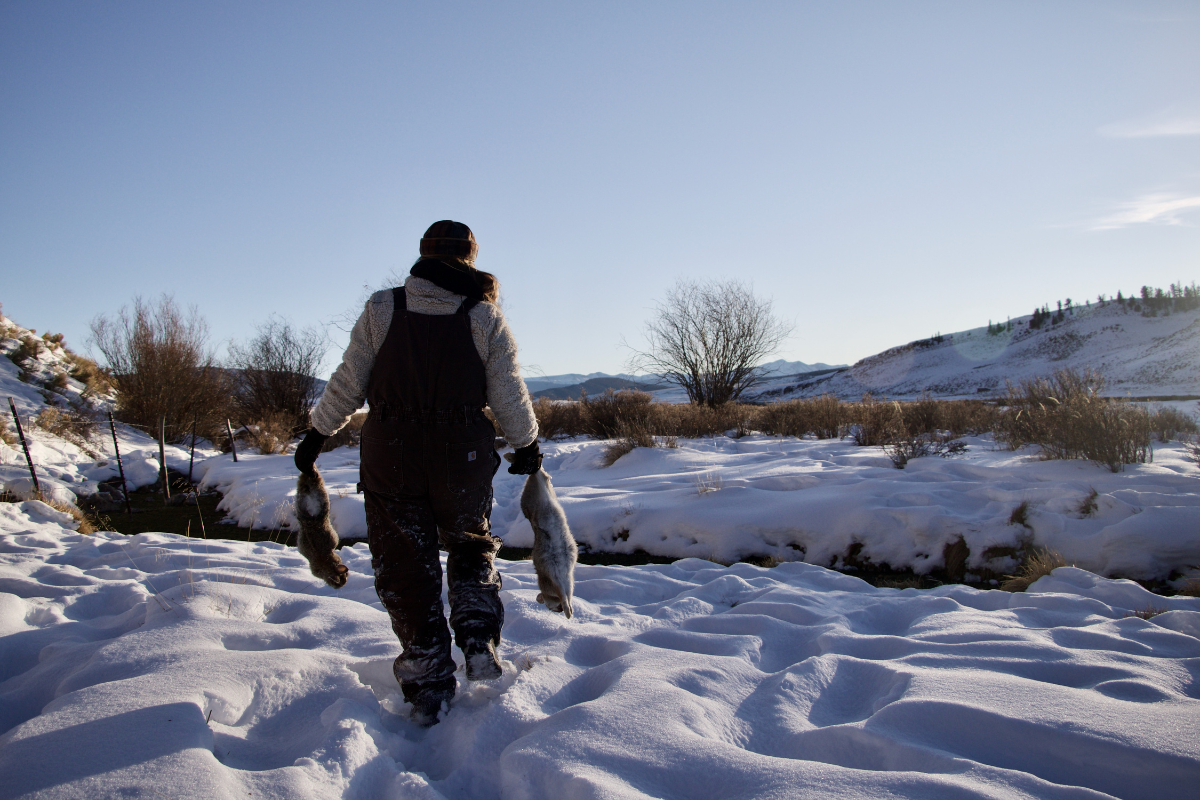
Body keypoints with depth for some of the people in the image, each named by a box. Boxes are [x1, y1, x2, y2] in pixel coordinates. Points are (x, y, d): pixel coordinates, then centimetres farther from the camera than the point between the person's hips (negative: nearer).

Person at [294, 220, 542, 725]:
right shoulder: (486, 317, -2)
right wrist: (527, 446, 15)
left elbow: (348, 383, 1)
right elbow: (510, 396, -1)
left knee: (404, 569, 11)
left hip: (390, 456, 0)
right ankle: (479, 643, 6)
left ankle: (428, 688, 15)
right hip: (463, 457, 1)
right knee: (471, 548, 24)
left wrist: (317, 435, 13)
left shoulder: (382, 309, -1)